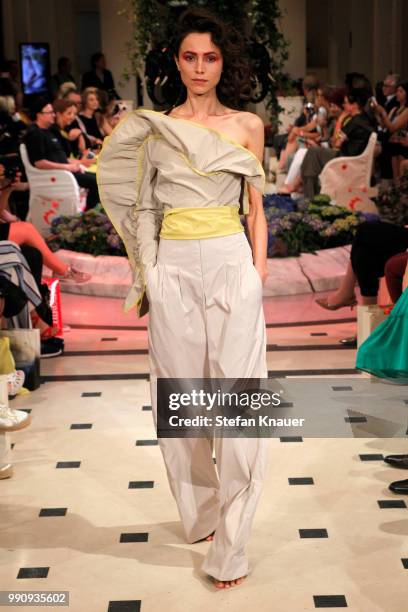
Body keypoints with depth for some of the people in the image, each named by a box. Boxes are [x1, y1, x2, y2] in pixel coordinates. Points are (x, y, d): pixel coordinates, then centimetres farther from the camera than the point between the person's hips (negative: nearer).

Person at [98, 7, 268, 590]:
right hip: (174, 266, 1)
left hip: (232, 262, -1)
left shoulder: (248, 125, 7)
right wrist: (146, 269, 3)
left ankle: (230, 543, 3)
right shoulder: (154, 128, 8)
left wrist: (260, 270, -1)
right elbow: (143, 206, 11)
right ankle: (199, 512, 26)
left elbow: (257, 207, 9)